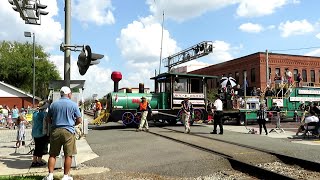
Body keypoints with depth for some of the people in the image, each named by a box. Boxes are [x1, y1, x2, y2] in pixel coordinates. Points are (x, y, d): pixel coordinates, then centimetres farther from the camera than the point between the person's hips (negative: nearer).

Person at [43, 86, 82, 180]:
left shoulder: (53, 104, 6)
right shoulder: (73, 104, -3)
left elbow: (48, 119, 10)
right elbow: (79, 120, -2)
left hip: (55, 131, 3)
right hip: (68, 131, -3)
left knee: (52, 154, 12)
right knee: (68, 155, 5)